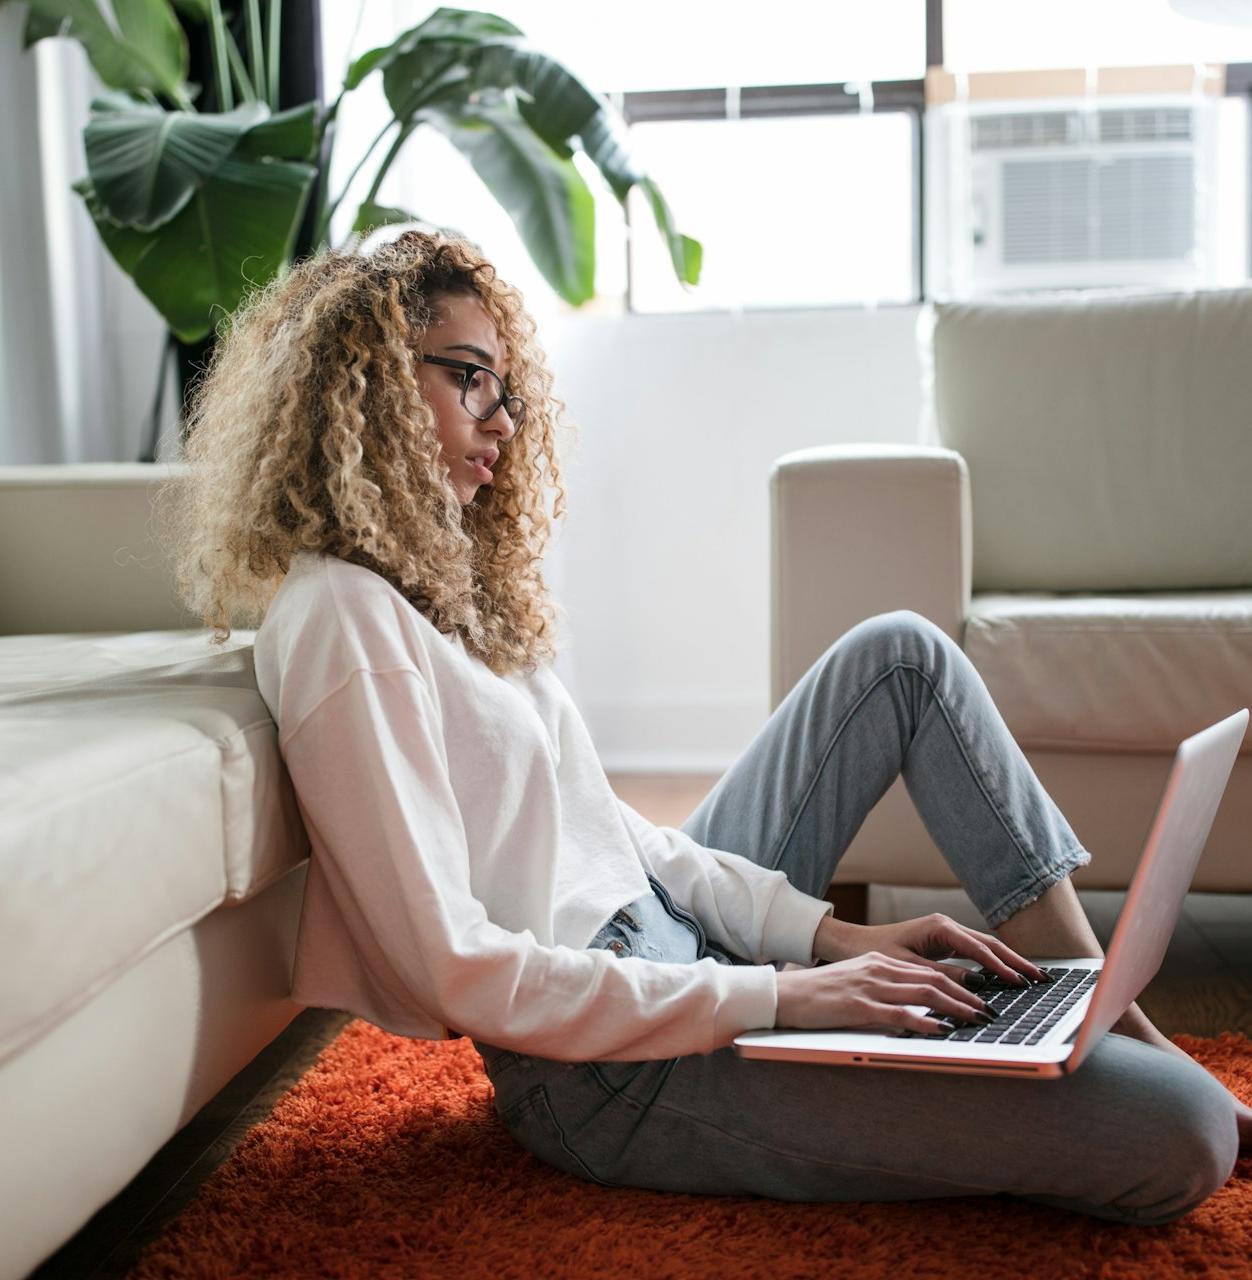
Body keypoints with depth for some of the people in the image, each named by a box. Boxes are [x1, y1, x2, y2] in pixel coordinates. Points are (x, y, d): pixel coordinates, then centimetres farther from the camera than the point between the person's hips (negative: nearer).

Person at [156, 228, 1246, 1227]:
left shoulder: (439, 579, 12)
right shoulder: (338, 618, -18)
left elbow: (597, 819, 10)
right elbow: (454, 970, -23)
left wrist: (825, 932, 0)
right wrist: (776, 996, -20)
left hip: (668, 932, 10)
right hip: (609, 1064, -10)